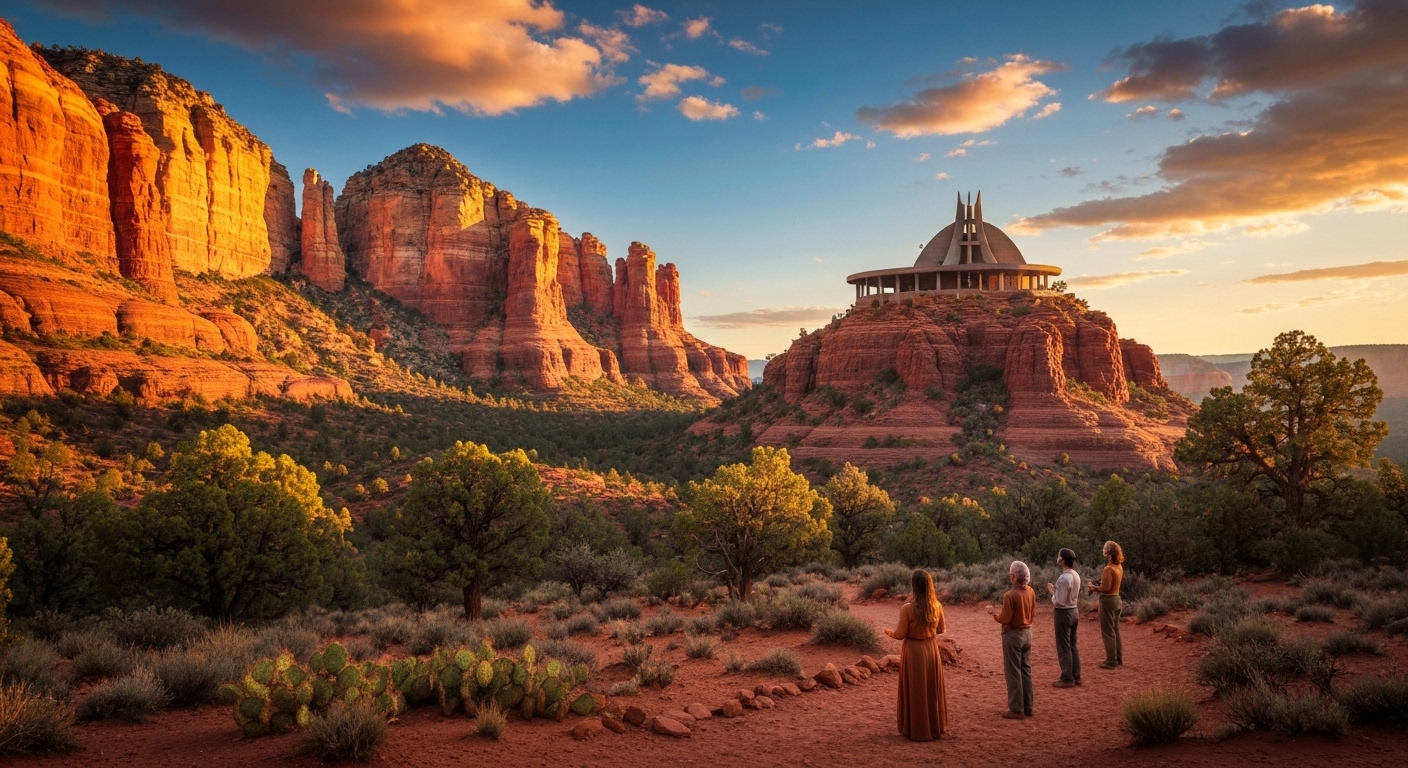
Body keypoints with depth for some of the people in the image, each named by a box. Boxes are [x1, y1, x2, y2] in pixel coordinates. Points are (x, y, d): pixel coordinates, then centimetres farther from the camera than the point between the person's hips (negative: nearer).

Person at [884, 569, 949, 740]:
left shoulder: (907, 608, -20)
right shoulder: (937, 606, -5)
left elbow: (900, 635, -13)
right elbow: (941, 630, 7)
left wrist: (889, 632, 7)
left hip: (914, 651, -4)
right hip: (932, 649, 4)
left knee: (915, 691, 8)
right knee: (932, 688, 18)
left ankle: (916, 730, 17)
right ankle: (935, 726, 28)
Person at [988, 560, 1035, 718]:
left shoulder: (1010, 595, -23)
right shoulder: (1031, 592, 0)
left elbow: (1005, 619, -18)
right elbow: (1033, 614, 10)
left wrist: (993, 612, -1)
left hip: (1013, 634, -7)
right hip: (1027, 632, 7)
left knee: (1013, 672, 2)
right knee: (1026, 670, 15)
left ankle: (1016, 709, 7)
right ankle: (1027, 707, 21)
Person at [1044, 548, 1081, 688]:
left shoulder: (1063, 578, -23)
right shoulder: (1075, 575, 5)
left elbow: (1060, 601, -22)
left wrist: (1052, 592, -5)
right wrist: (1056, 590, 11)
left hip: (1063, 613, -9)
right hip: (1073, 611, 9)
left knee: (1064, 648, 0)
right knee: (1073, 646, 17)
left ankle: (1067, 679, 6)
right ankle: (1076, 676, 23)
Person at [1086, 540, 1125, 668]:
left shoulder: (1109, 569, -21)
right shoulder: (1119, 567, 6)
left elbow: (1106, 588, -23)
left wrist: (1094, 587, -7)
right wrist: (1098, 585, 7)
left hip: (1108, 600, -9)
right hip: (1116, 598, 9)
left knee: (1108, 632, -1)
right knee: (1115, 630, 17)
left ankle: (1111, 661, 3)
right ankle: (1118, 658, 24)